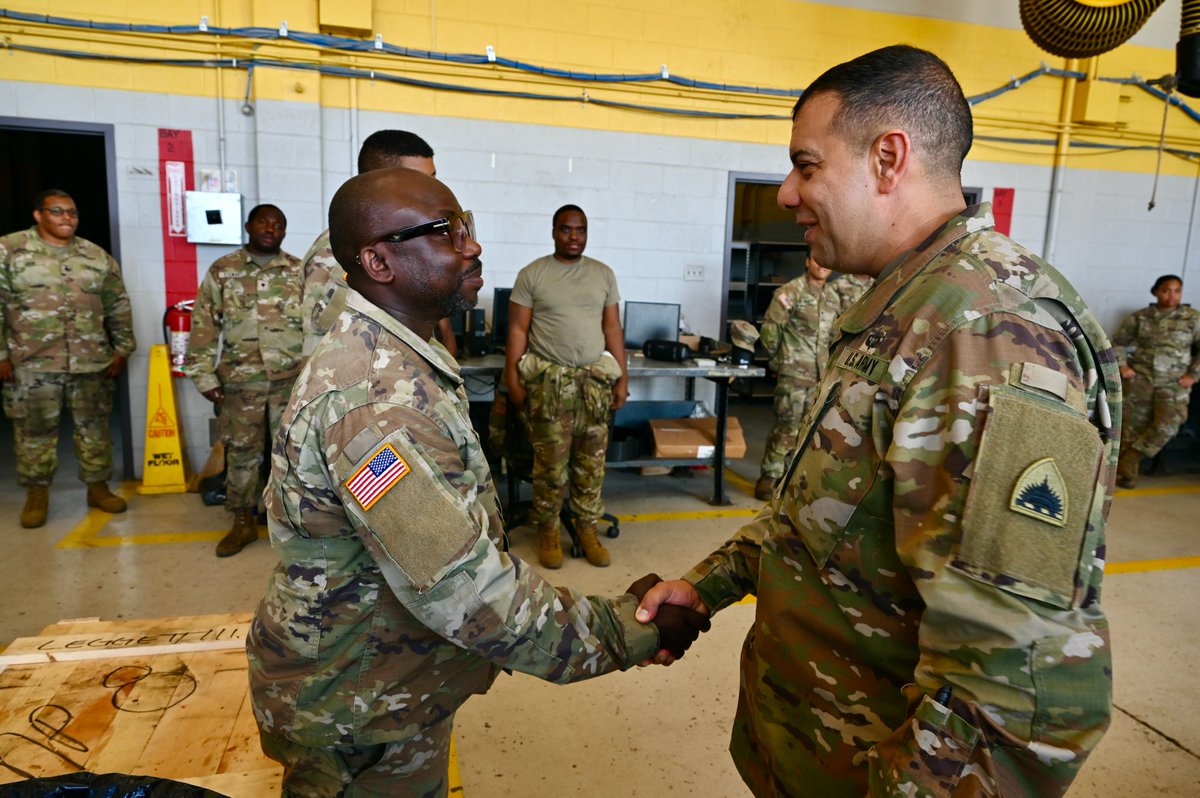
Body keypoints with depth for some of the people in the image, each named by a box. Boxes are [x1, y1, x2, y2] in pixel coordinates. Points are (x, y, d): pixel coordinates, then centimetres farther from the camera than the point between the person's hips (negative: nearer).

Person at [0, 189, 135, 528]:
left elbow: (118, 306, 13)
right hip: (31, 363, -2)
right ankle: (37, 494, 22)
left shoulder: (97, 256, 8)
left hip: (91, 362, 2)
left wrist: (122, 349, 9)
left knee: (94, 427, 9)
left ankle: (98, 487, 22)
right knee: (34, 431, 7)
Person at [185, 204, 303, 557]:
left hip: (292, 380, 0)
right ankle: (243, 523, 23)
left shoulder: (300, 272, 5)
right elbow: (204, 327, 4)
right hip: (240, 382, 0)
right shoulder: (222, 271, 5)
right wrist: (204, 377, -1)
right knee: (242, 452, 9)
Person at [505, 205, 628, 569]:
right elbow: (518, 330, -1)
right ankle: (548, 531, 17)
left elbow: (612, 328, 9)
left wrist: (622, 378, 5)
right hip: (548, 381, -3)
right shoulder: (531, 274, 1)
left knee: (591, 463, 7)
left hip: (595, 379, 3)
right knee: (551, 463, 1)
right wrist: (513, 381, -8)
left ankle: (587, 529, 19)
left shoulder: (604, 274, 9)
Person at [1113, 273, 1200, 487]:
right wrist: (1122, 365, -1)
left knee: (1167, 425, -16)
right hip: (1140, 379, 0)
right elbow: (1119, 342, 13)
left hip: (1173, 383, 0)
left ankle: (1129, 458, -1)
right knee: (1134, 425, 0)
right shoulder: (1139, 317, 4)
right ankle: (1127, 472, 10)